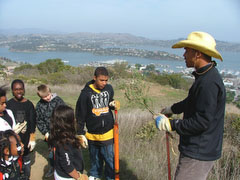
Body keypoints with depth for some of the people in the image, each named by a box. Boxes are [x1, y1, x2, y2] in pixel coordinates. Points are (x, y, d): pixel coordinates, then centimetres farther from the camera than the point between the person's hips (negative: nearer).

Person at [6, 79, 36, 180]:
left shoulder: (29, 104, 0)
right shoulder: (8, 104, -4)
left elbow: (33, 123, 3)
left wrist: (32, 138, 2)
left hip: (26, 139, 2)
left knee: (26, 161, 14)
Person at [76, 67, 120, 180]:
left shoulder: (109, 88, -4)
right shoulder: (86, 93, -14)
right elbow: (80, 116, -8)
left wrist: (113, 105, -8)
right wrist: (81, 135, -6)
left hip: (108, 133, 1)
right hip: (92, 134, -1)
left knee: (110, 159, 5)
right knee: (95, 158, 18)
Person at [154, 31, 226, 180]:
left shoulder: (209, 83, -26)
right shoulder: (205, 76, 8)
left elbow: (202, 122, -27)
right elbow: (191, 101, 25)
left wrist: (171, 125, -20)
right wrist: (172, 109, 35)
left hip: (199, 153, -10)